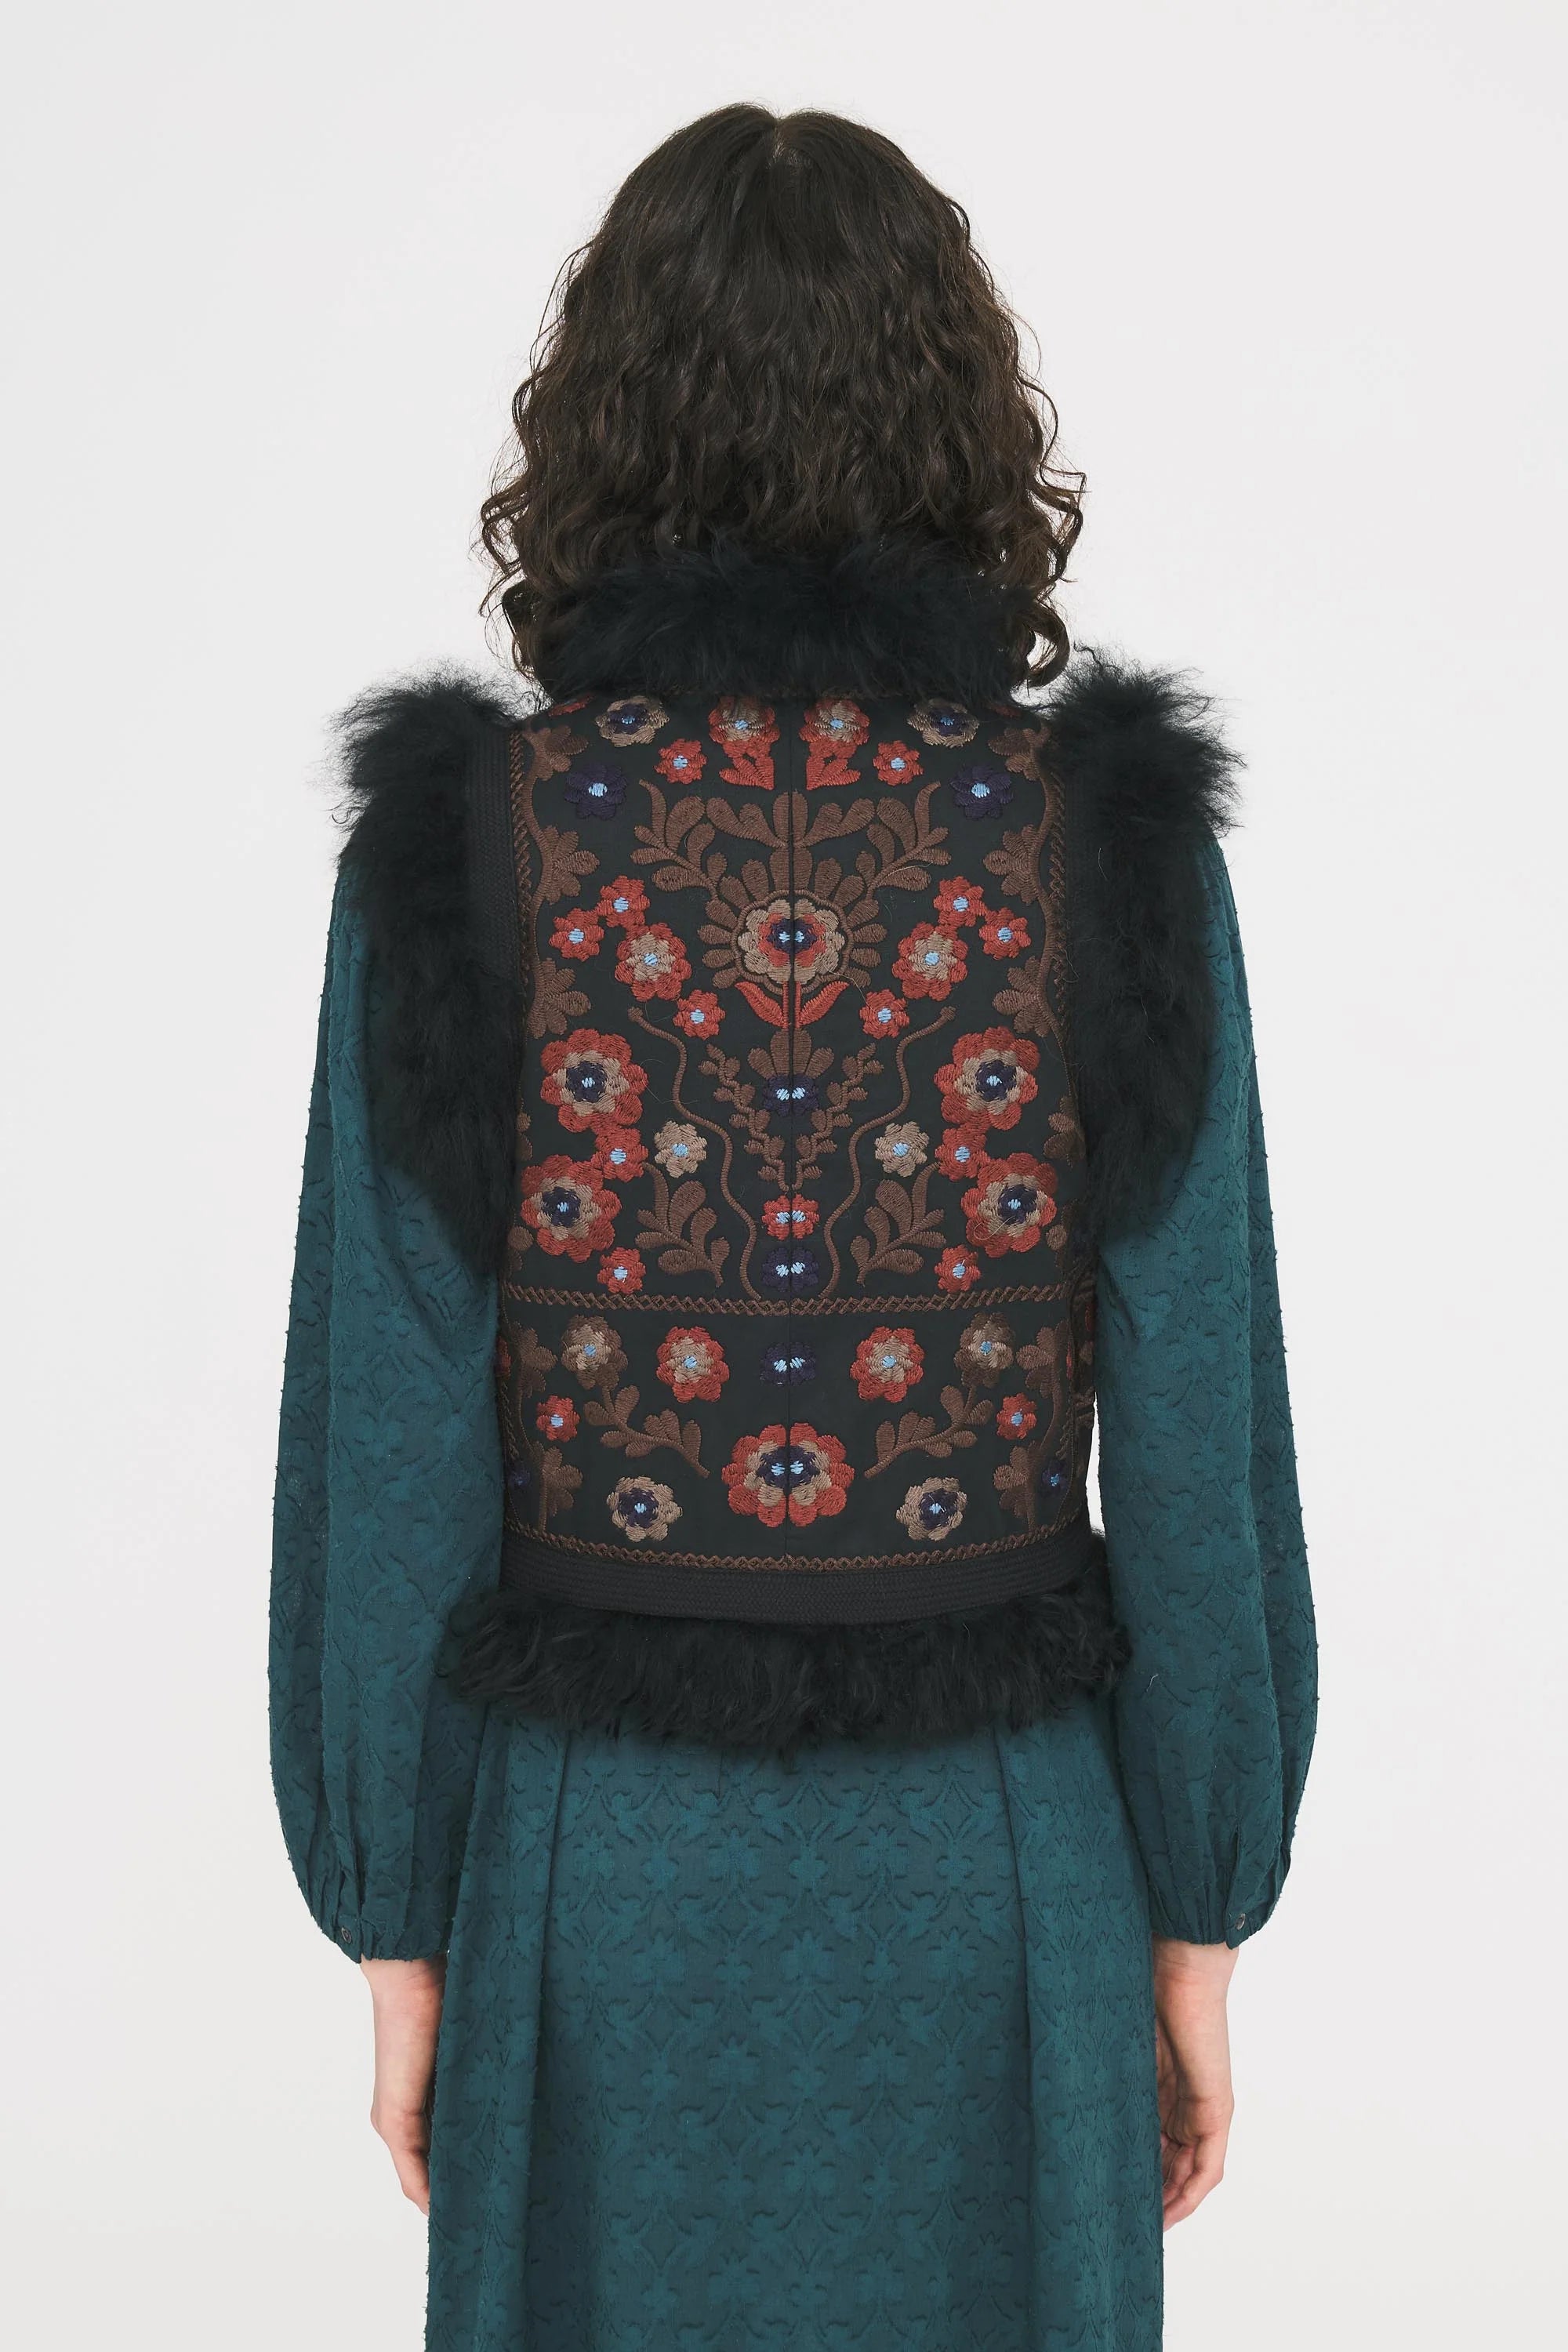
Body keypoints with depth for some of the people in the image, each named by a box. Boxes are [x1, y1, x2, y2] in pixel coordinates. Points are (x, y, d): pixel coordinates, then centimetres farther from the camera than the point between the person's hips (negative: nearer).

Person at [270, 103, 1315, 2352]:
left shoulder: (456, 844, -13)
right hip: (991, 1864, 0)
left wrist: (398, 1931, 3)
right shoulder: (1117, 845, -11)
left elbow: (385, 1452, -10)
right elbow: (1200, 1449, -9)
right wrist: (1195, 1924, 4)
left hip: (606, 1859, 0)